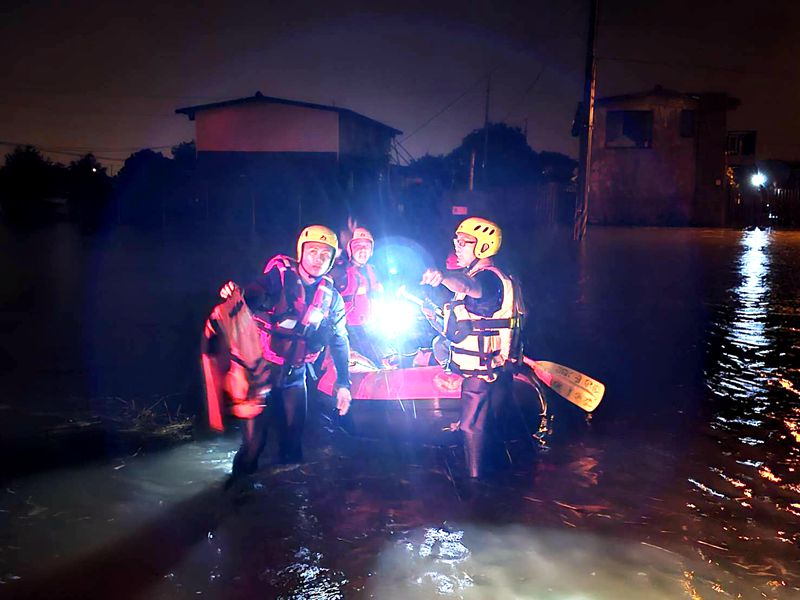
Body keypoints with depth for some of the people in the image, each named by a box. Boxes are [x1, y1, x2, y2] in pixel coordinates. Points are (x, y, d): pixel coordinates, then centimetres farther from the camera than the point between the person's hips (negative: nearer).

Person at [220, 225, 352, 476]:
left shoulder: (331, 297, 5)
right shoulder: (280, 275, -8)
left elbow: (339, 342, 10)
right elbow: (252, 297, -22)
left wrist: (343, 383, 5)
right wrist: (234, 293, -46)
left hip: (295, 373, 4)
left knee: (293, 435, 10)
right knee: (254, 438, -4)